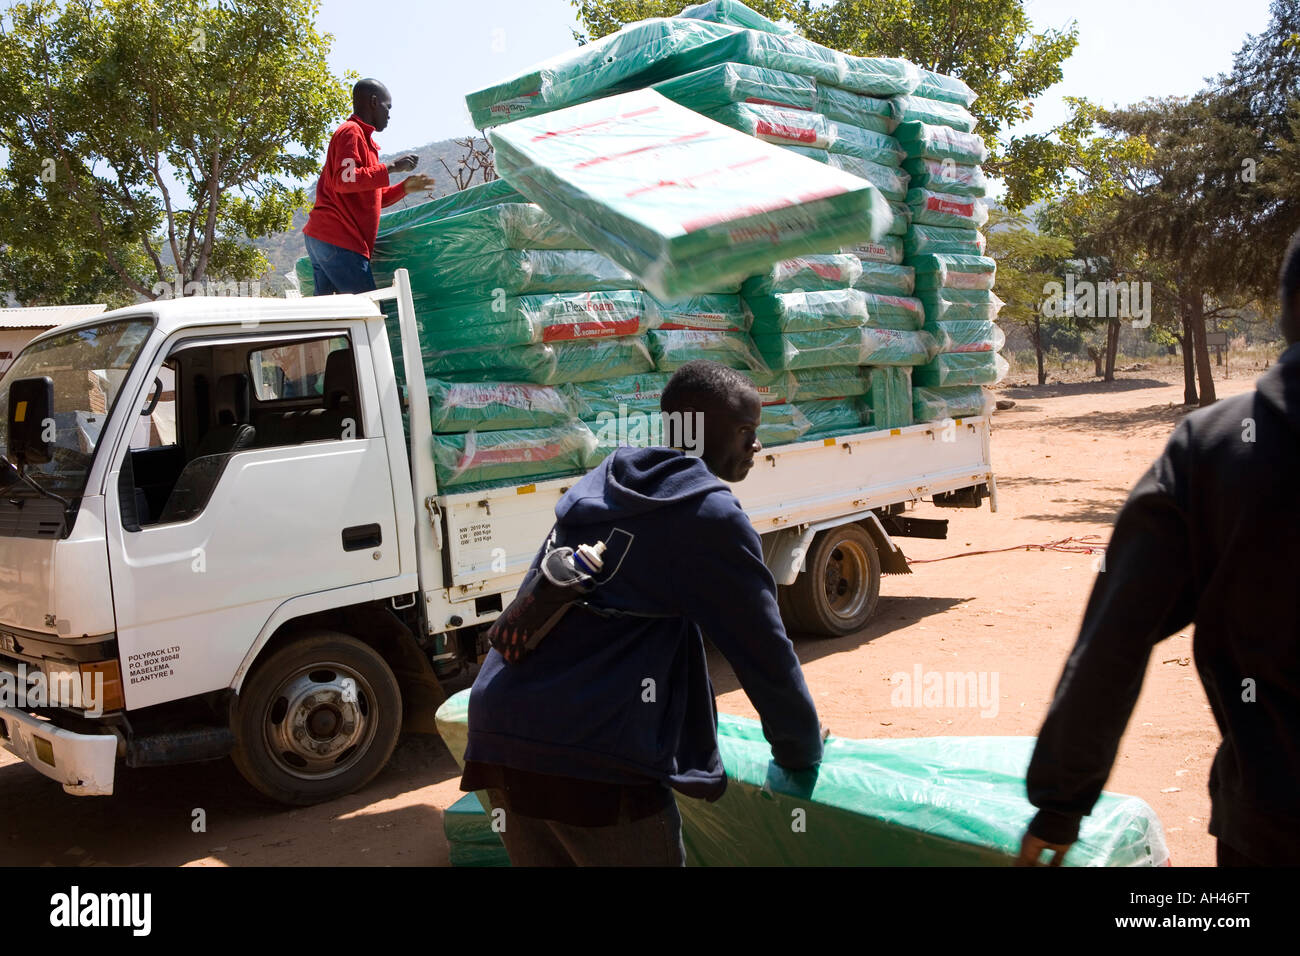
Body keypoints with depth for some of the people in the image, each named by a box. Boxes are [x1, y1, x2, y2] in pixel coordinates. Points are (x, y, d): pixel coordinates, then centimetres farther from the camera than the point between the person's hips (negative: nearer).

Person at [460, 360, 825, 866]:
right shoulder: (708, 514, -4)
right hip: (593, 756, -8)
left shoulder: (597, 487, 19)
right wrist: (802, 752, 17)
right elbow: (763, 651, 0)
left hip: (499, 733, 8)